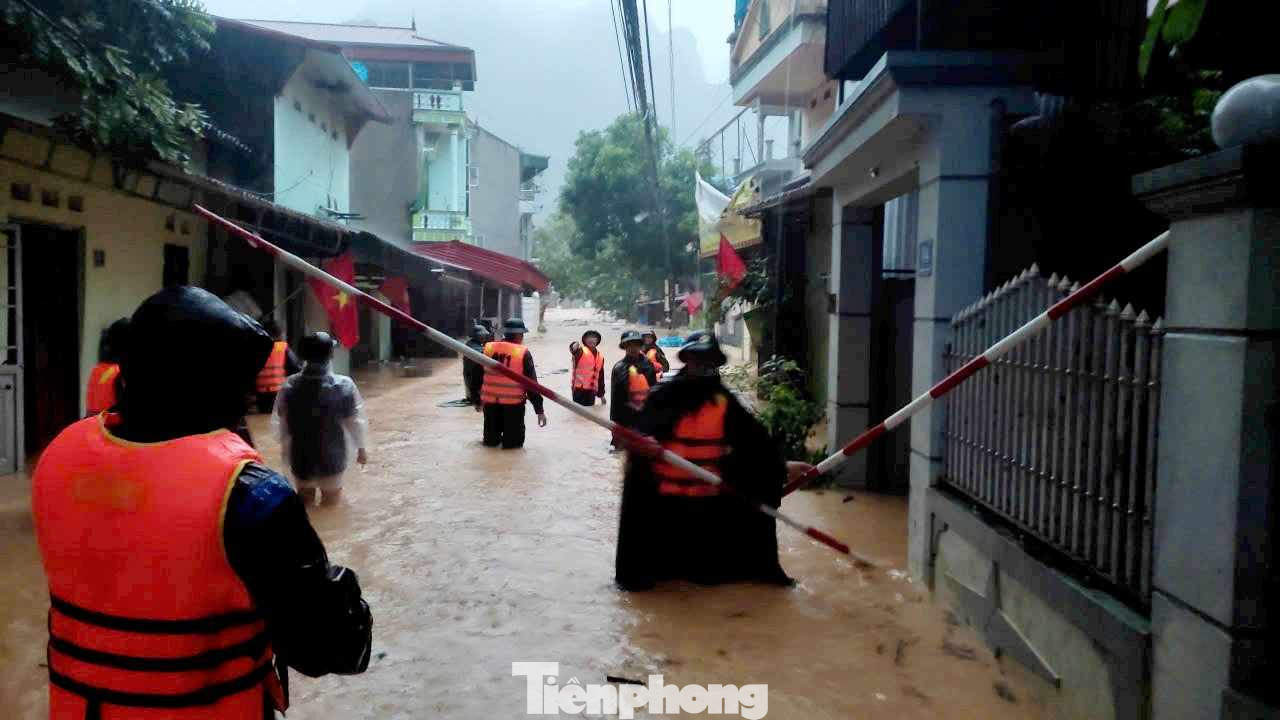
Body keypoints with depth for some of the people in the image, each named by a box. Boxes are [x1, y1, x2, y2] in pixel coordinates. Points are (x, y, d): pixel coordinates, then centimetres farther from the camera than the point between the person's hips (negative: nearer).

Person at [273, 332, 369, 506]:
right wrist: (361, 448, 9)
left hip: (301, 457, 2)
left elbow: (281, 422, -2)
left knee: (305, 501, 25)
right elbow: (355, 420, -8)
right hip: (332, 458, -2)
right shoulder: (343, 386, -17)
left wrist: (285, 447, 16)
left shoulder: (290, 386, -12)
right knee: (331, 503, 20)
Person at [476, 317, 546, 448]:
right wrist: (539, 409, -5)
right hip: (513, 404, -4)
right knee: (513, 439, 12)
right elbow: (531, 383, -9)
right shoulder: (523, 353, -9)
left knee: (491, 438, 23)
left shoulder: (488, 348, 2)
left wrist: (478, 401, 21)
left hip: (490, 401, 4)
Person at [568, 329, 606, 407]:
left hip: (591, 390, 6)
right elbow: (574, 350, -32)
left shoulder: (600, 356, 12)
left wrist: (601, 394, 21)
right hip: (579, 389, -6)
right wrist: (574, 348, -59)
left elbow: (600, 375, 20)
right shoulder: (581, 351, -6)